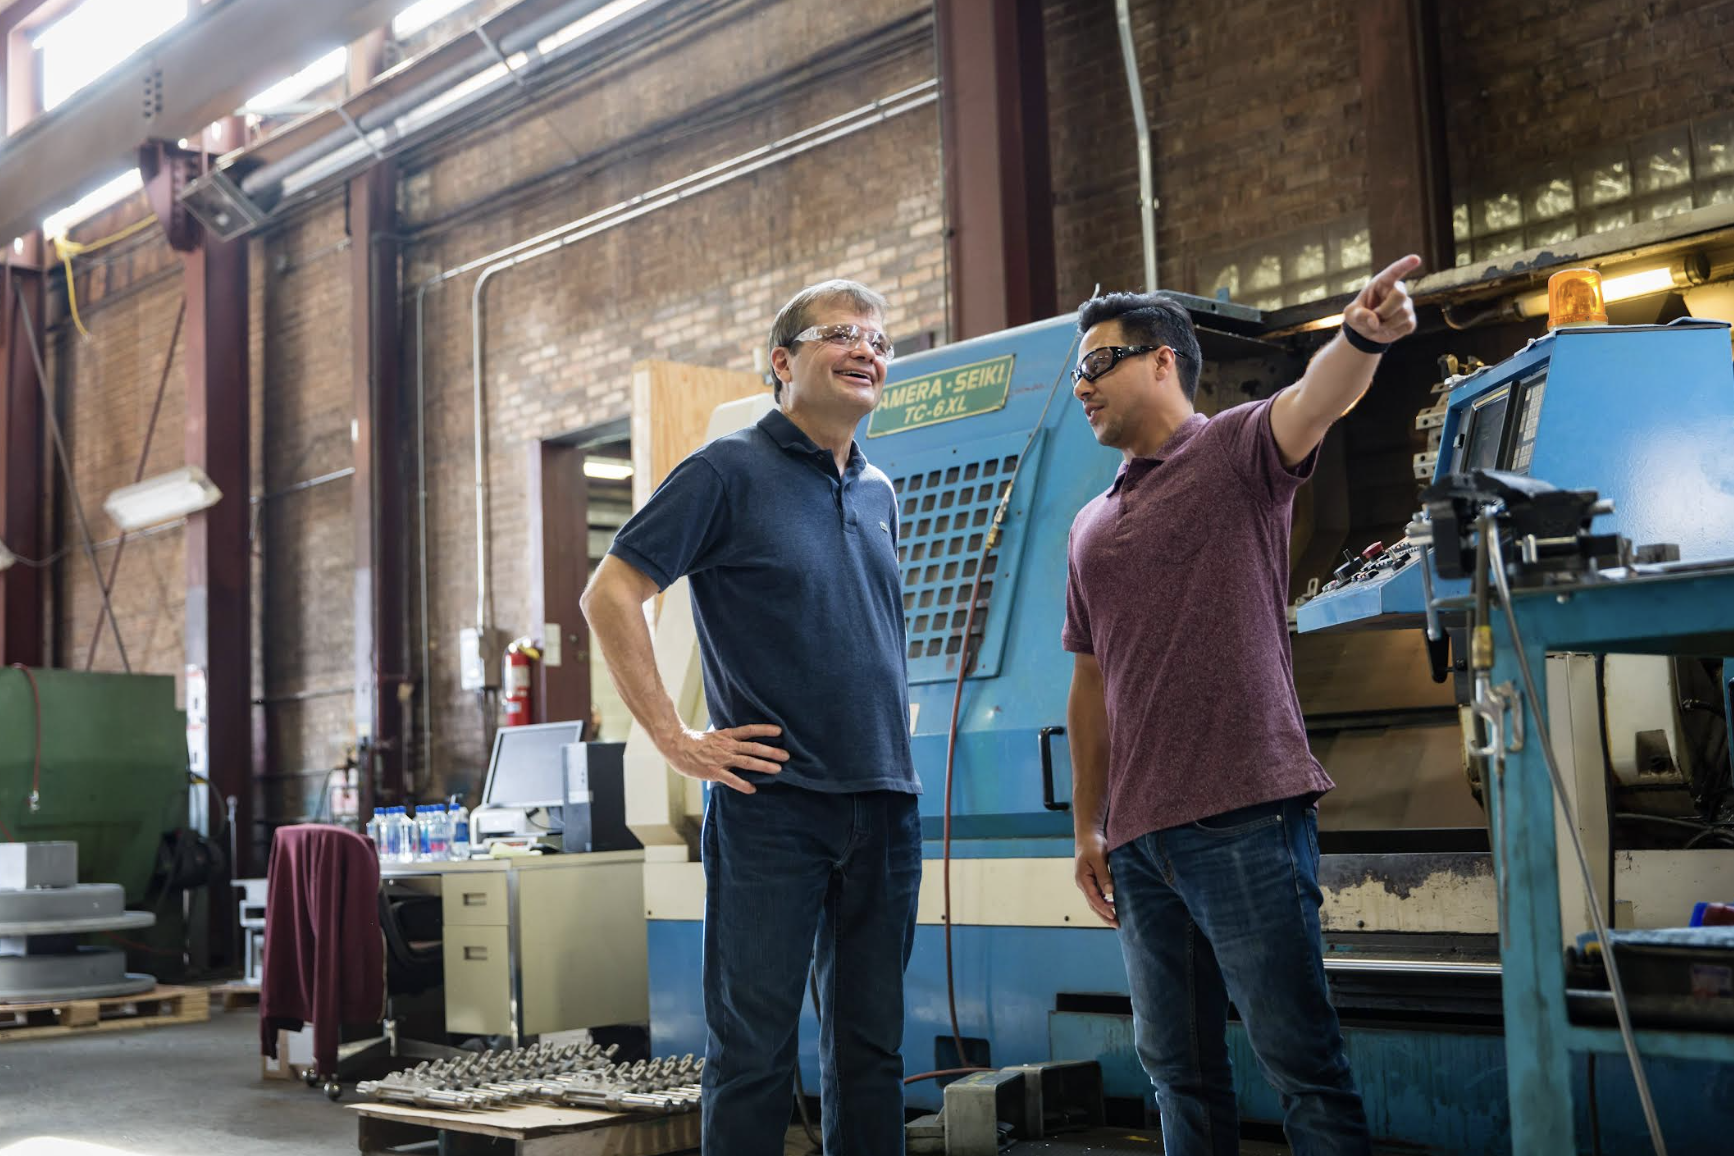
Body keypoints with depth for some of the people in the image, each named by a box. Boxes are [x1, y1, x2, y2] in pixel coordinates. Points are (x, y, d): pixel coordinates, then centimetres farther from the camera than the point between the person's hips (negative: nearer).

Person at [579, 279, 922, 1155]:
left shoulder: (878, 493, 16)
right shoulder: (730, 472, -4)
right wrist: (676, 739, -13)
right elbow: (610, 594, -10)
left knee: (870, 1047, 12)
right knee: (753, 1044, -1)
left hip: (884, 804, 6)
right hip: (772, 799, -6)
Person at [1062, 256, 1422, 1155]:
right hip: (1138, 838, 7)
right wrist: (1087, 829, 18)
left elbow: (1314, 402, -22)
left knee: (1300, 1062, -5)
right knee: (1179, 1071, 13)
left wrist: (1360, 337, -44)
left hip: (1243, 817, -7)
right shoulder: (1092, 527, 20)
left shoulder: (1237, 451, 1)